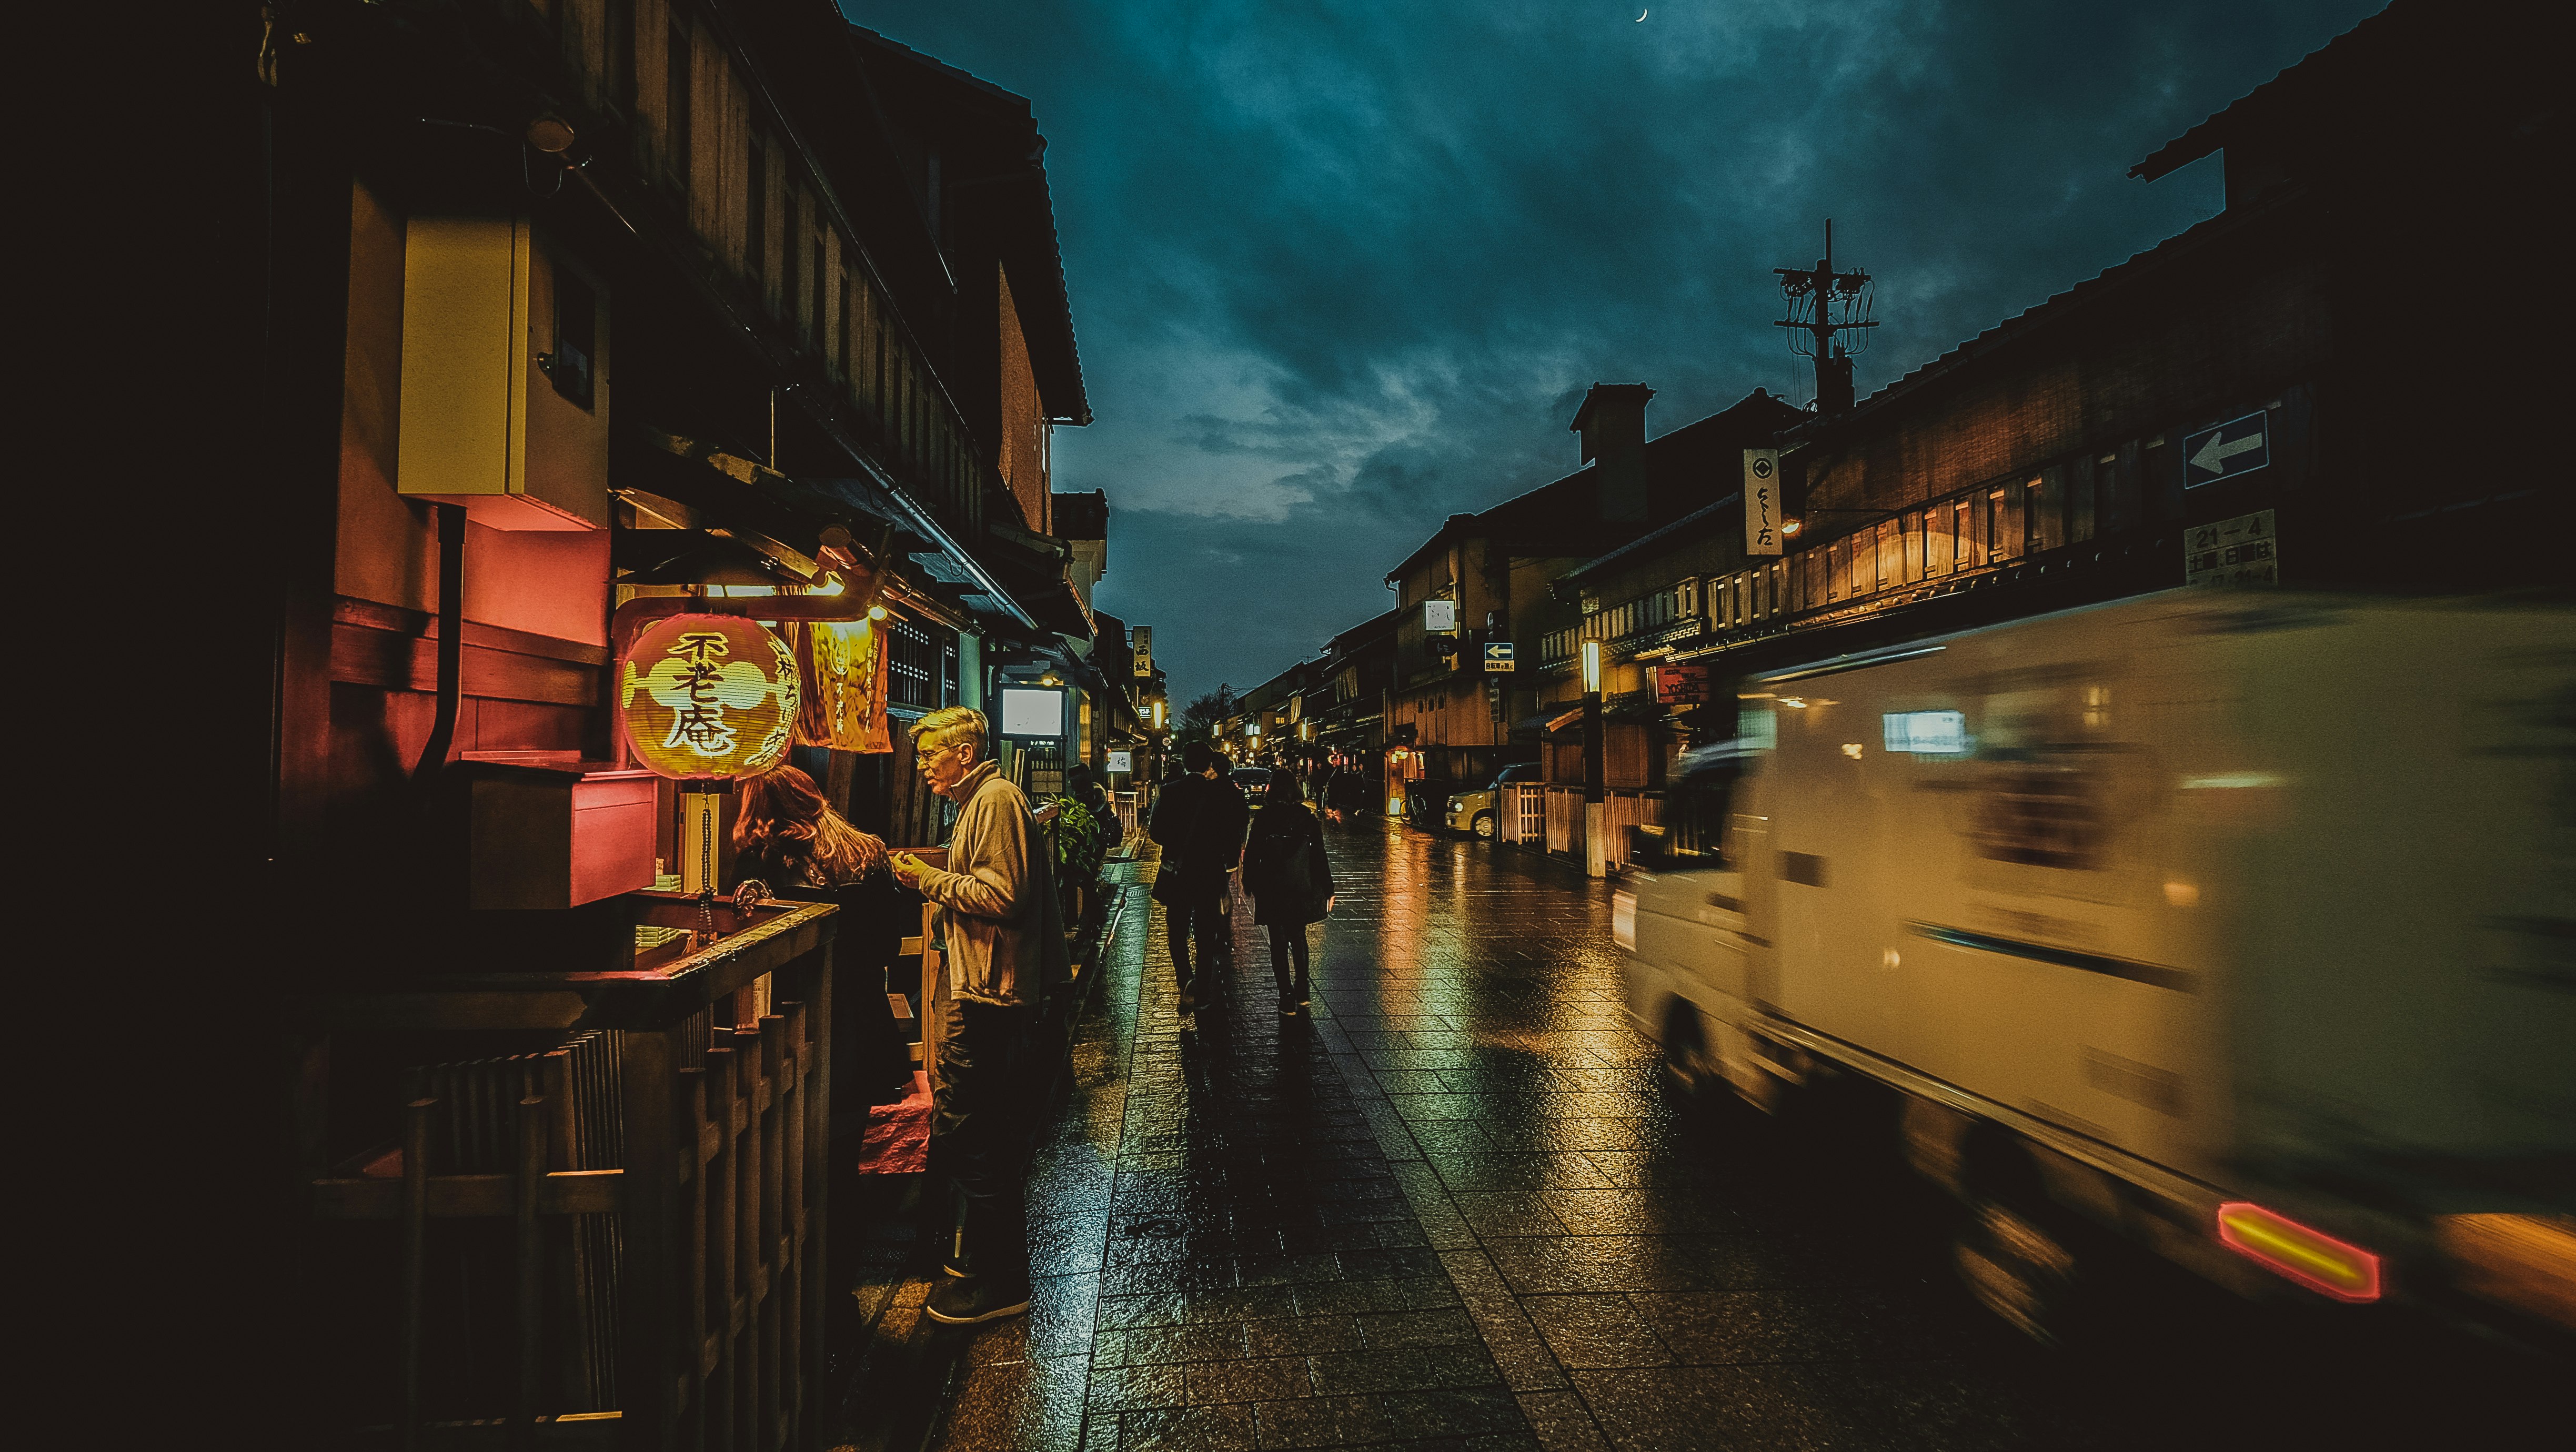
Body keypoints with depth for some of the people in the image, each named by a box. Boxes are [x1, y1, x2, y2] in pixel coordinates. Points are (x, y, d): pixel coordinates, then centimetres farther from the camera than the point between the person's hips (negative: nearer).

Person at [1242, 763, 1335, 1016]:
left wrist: (1249, 885, 9)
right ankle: (1302, 994, 22)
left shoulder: (1263, 819, -8)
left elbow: (1253, 855, -4)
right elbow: (1319, 856, -1)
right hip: (1302, 889, 2)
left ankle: (1288, 1000, 5)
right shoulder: (1308, 817, -3)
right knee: (1298, 939, 19)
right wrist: (1327, 889, 7)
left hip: (1272, 891, -2)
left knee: (1279, 943, 6)